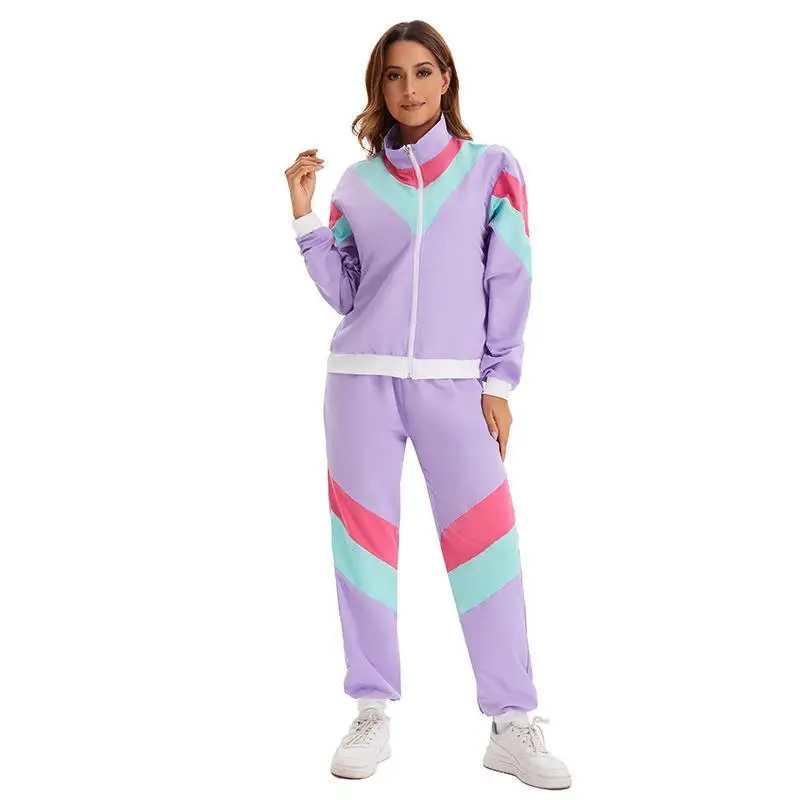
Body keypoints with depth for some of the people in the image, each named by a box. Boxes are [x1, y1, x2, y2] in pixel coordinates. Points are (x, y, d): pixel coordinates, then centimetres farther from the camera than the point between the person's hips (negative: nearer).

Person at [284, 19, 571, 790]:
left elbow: (511, 283, 2)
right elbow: (344, 292, 9)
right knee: (364, 540, 3)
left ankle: (512, 726, 2)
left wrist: (499, 383, -4)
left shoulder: (492, 168, 6)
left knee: (486, 544, -7)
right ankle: (372, 716, 13)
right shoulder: (356, 181, 10)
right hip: (363, 381, 2)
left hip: (455, 385, -2)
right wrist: (304, 217, -1)